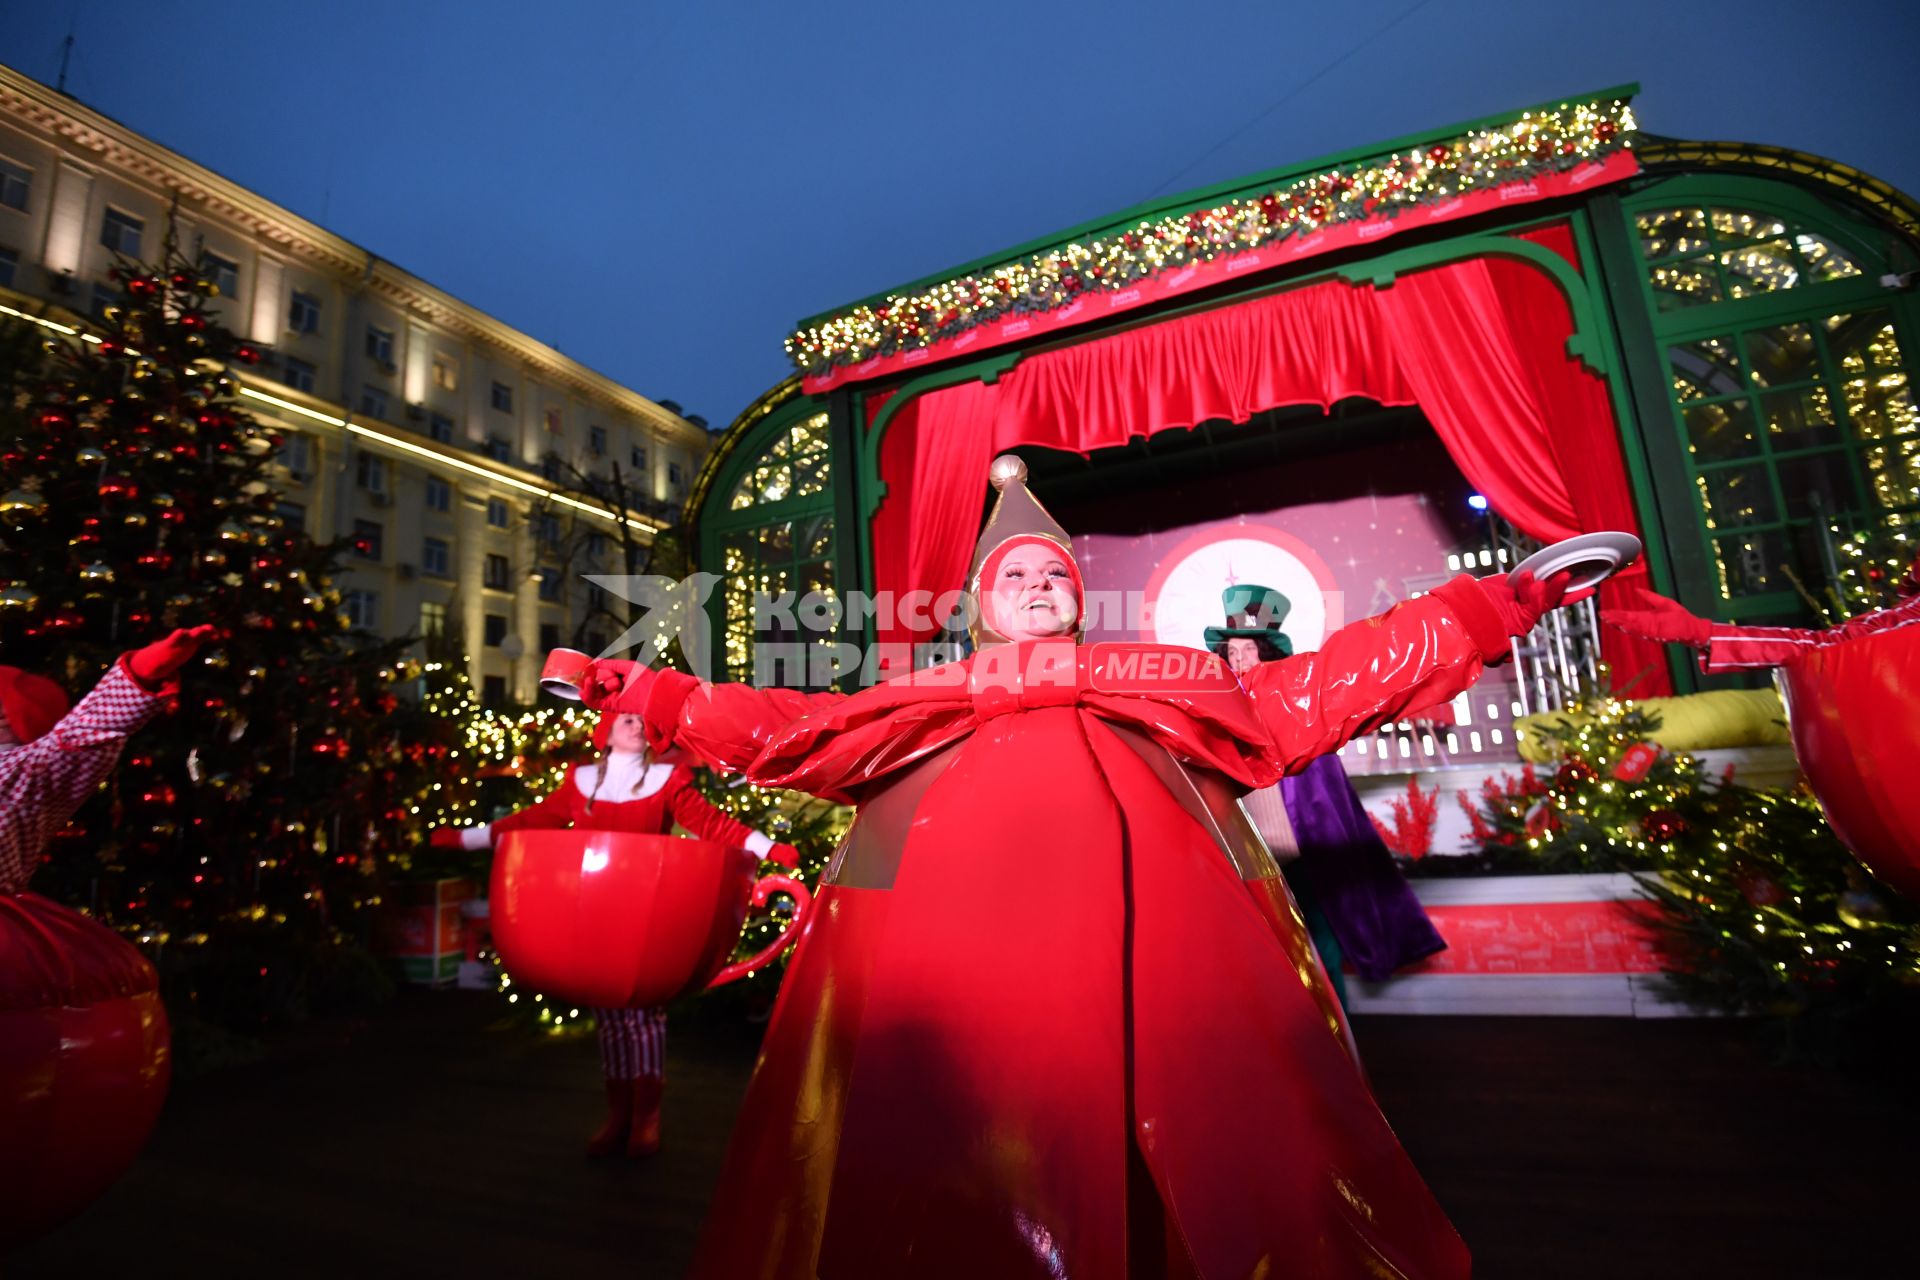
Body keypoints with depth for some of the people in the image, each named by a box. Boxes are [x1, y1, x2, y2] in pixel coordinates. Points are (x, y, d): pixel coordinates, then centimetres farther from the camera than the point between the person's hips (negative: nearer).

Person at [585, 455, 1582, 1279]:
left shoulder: (1165, 685, 26)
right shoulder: (918, 706, 26)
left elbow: (1326, 683, 23)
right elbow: (779, 727, 24)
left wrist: (1494, 607, 19)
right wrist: (636, 694, 20)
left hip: (1149, 939, 1)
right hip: (958, 939, 0)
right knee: (962, 1190, -3)